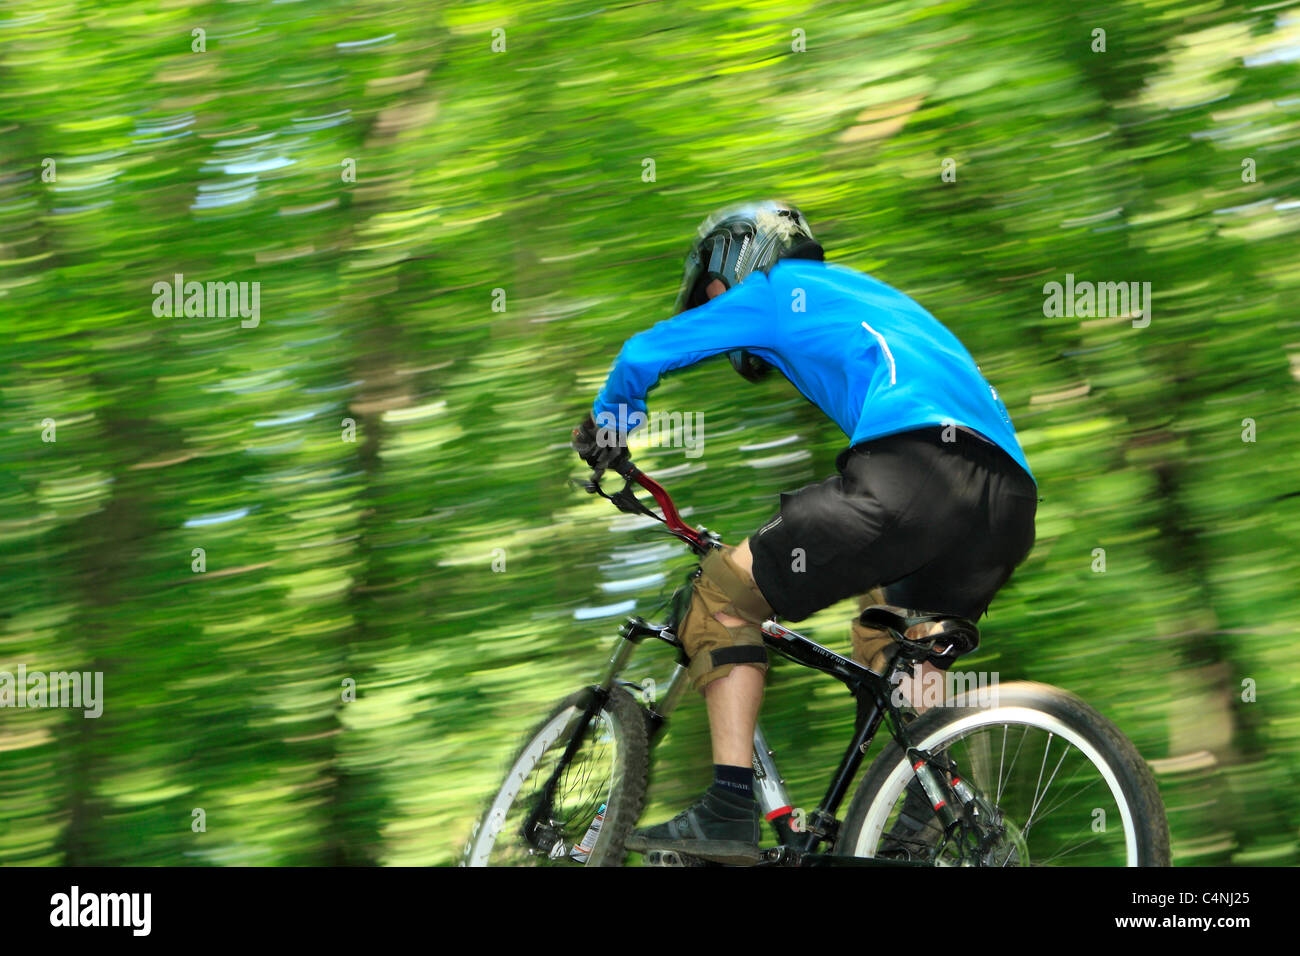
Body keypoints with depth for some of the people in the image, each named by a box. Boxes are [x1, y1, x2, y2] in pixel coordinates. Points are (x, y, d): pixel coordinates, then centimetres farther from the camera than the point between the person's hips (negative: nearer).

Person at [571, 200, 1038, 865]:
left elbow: (645, 354, 16)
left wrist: (603, 432, 36)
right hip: (1013, 495, 8)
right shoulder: (867, 294, 40)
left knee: (724, 595, 4)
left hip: (913, 467, -8)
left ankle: (729, 810, -6)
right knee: (891, 645, 31)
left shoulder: (774, 290, 18)